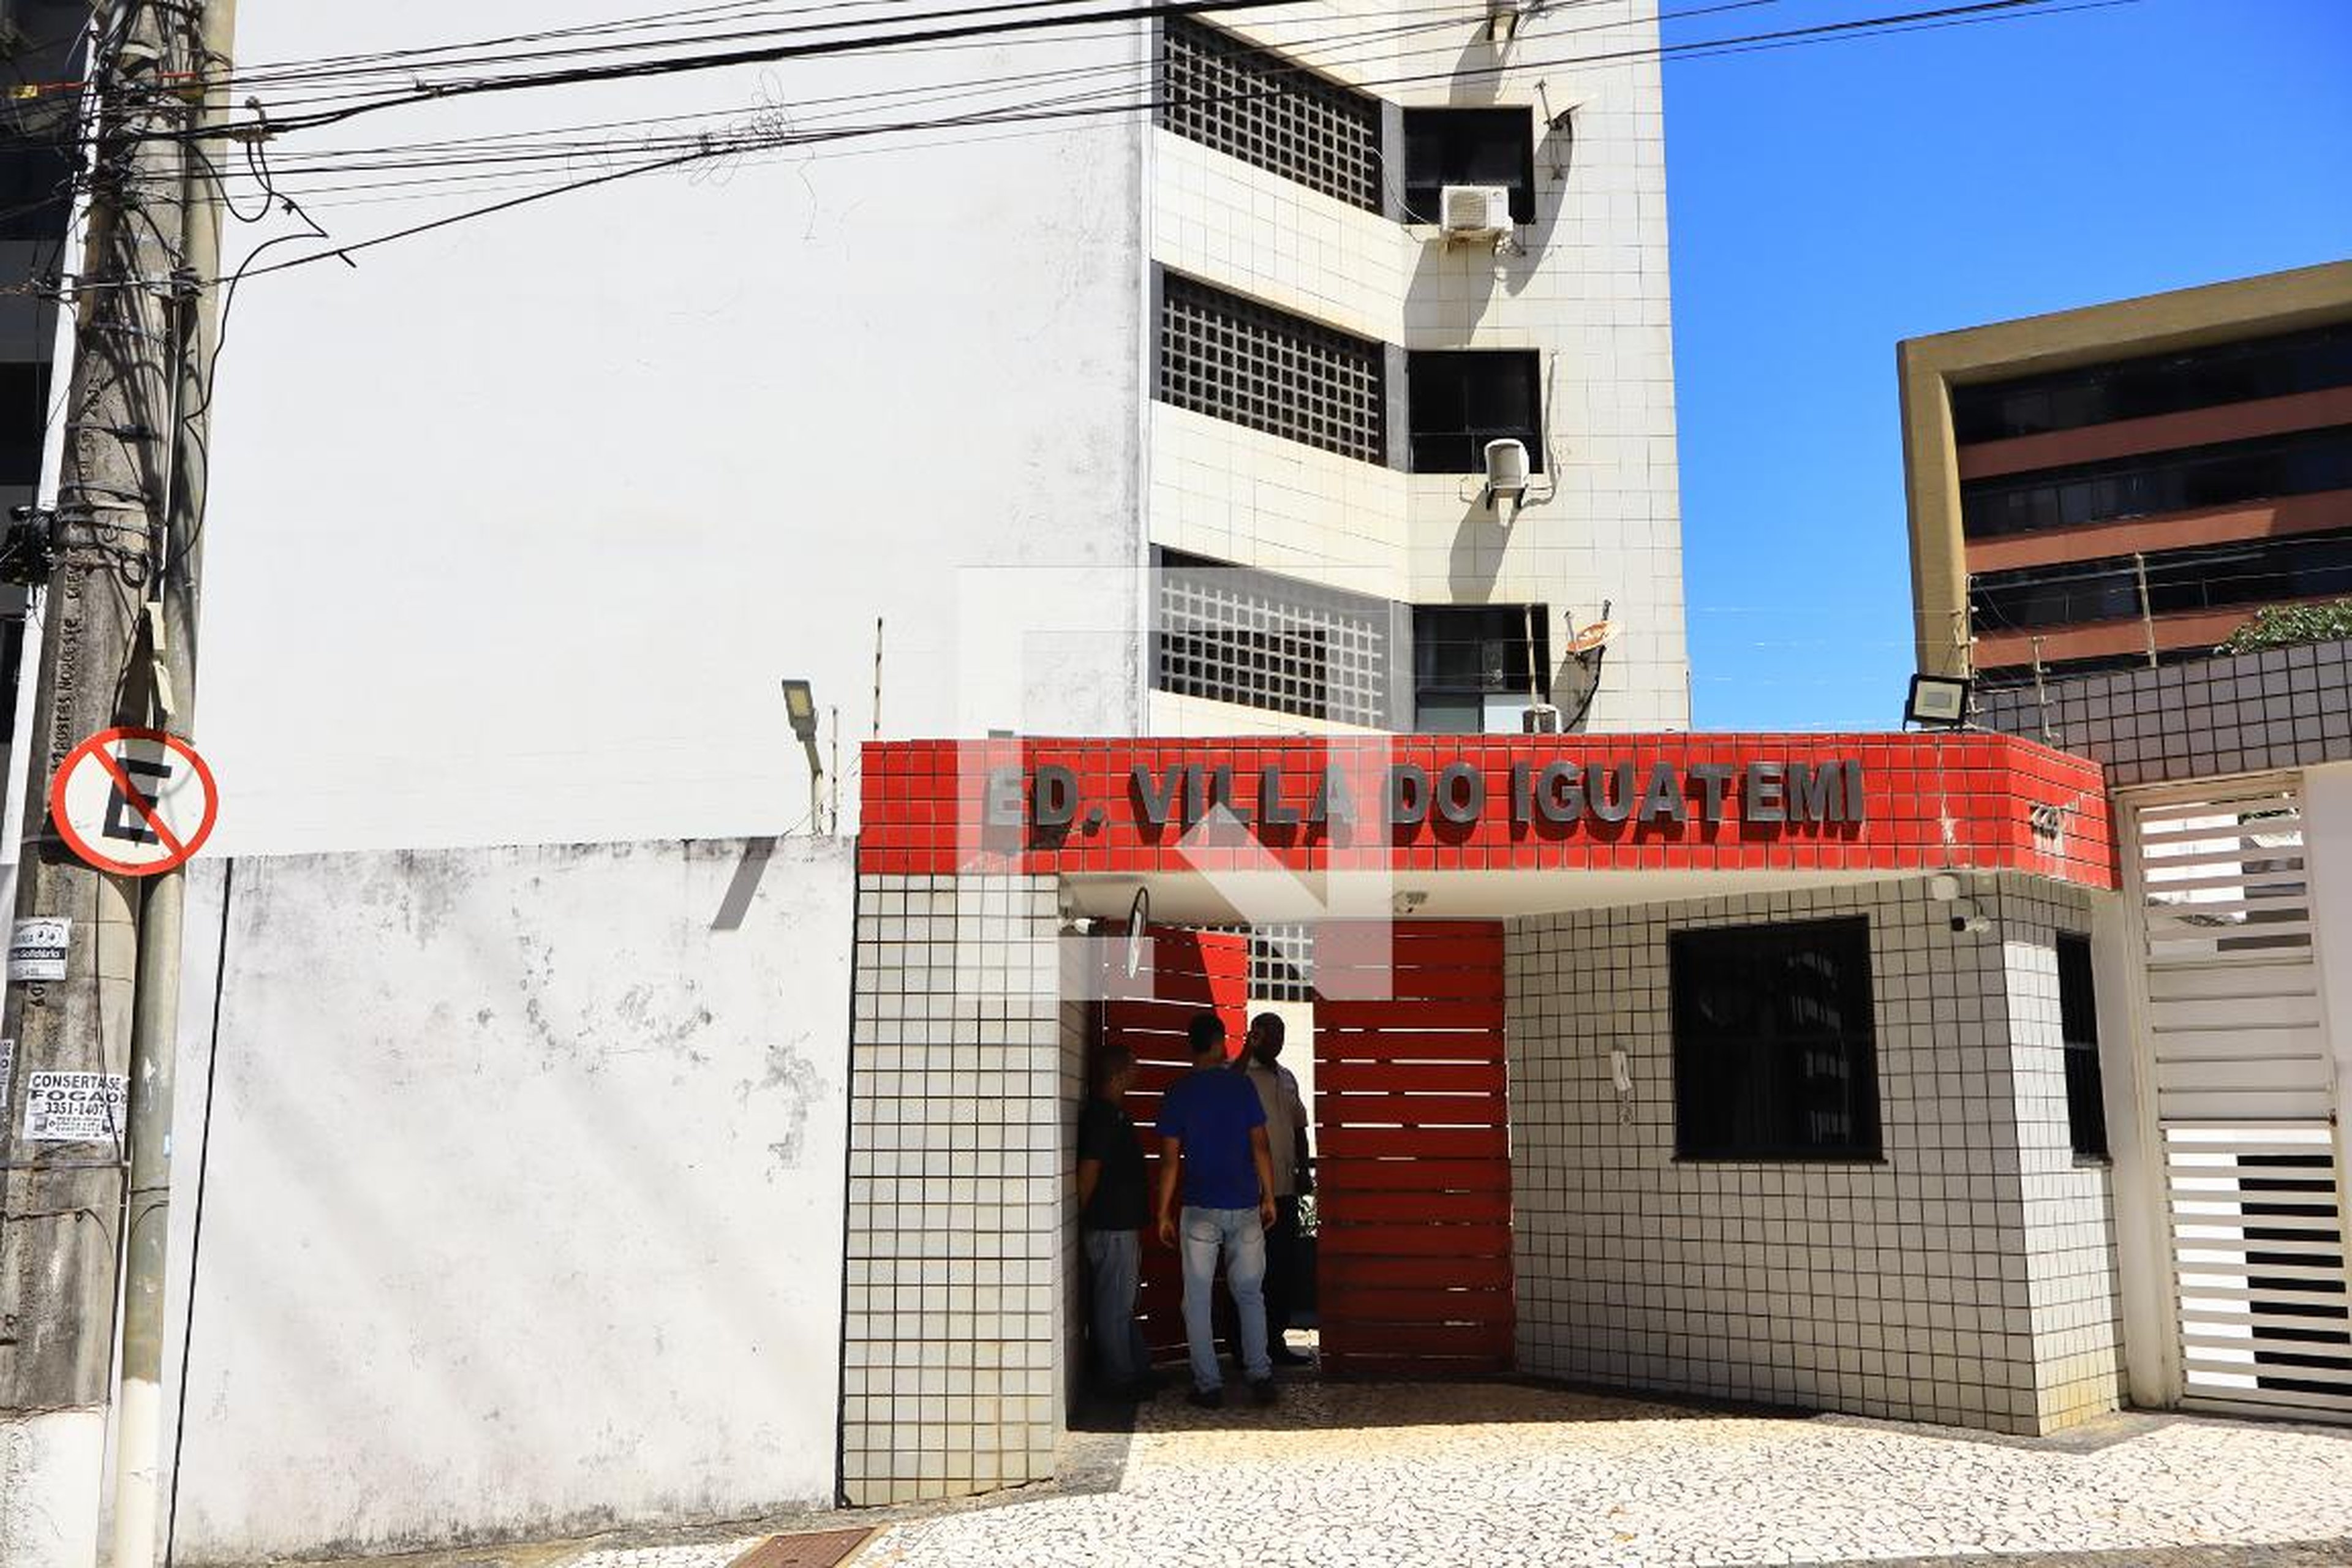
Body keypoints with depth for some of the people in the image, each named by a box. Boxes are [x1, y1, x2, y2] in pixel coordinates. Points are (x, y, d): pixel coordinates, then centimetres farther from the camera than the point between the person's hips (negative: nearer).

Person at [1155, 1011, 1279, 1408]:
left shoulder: (1178, 1093, -2)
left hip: (1200, 1209, -1)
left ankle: (1208, 1385, 6)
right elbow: (1260, 1146, -2)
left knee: (1198, 1300, 6)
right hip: (1245, 1207, 1)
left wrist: (1164, 1213, 4)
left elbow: (1170, 1159, -3)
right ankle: (1260, 1375, 10)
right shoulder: (1241, 1085, -1)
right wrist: (1269, 1197, 8)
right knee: (1250, 1294, 13)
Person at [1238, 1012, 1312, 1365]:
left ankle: (1275, 1340, 20)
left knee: (1285, 1270, 11)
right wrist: (1247, 1050, -29)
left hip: (1285, 1191, 7)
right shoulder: (1242, 1074, -7)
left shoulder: (1288, 1078, 16)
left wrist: (1303, 1168, 11)